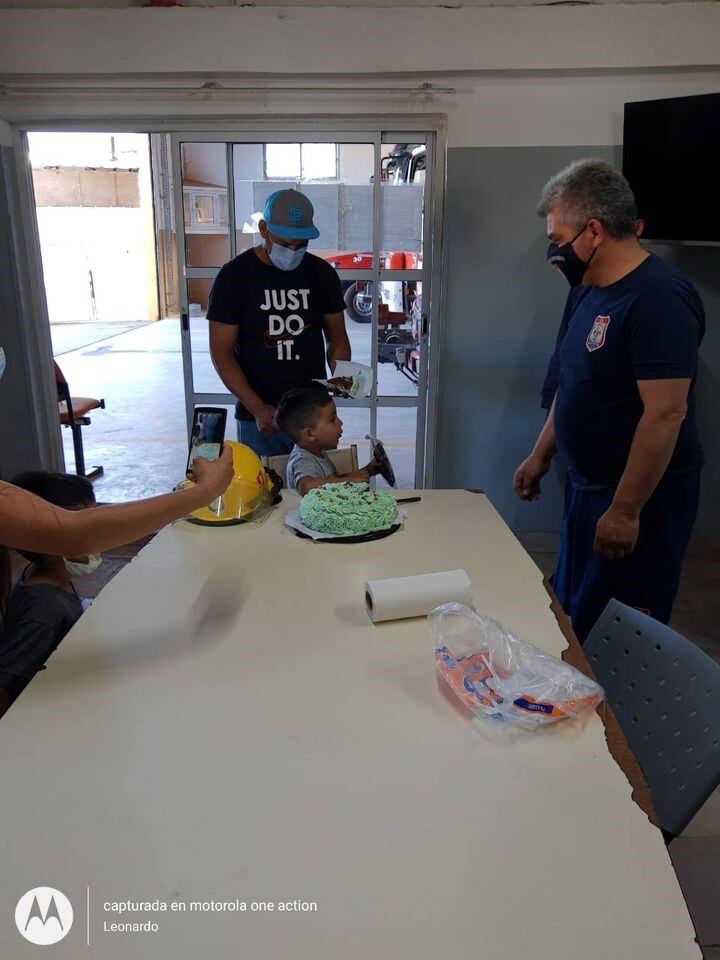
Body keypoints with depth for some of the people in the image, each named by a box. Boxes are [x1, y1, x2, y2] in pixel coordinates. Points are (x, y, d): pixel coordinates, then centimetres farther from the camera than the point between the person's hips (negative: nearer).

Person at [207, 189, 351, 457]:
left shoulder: (321, 274, 4)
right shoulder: (235, 276, -6)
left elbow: (337, 336, 12)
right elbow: (221, 351, -7)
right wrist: (258, 409, -19)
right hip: (259, 418, -2)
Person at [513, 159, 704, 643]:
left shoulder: (657, 298, -20)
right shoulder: (588, 291, 10)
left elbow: (666, 413, -25)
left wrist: (626, 510, -23)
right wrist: (540, 456, 17)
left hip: (639, 495, -9)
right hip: (588, 485, 9)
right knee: (573, 617, 20)